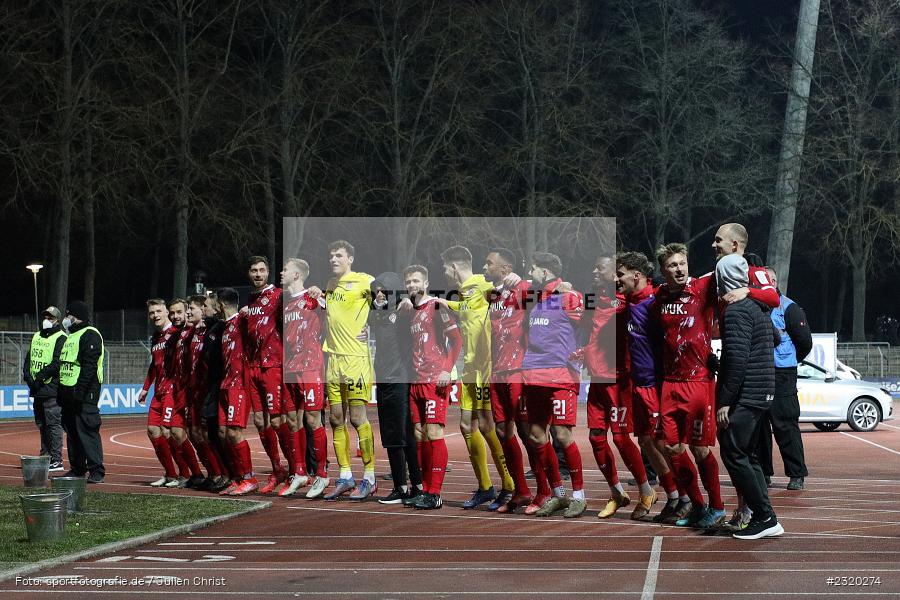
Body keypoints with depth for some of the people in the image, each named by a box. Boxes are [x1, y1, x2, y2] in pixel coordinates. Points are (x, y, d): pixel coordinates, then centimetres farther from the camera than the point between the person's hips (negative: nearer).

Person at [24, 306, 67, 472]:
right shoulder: (36, 337, 19)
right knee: (41, 424, 13)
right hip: (37, 389, 8)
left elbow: (57, 364, -15)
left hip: (52, 389, -8)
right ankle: (45, 456, 21)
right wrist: (28, 377, -2)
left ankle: (56, 460, -8)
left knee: (53, 424, -9)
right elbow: (28, 359, 15)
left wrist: (39, 377, -17)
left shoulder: (61, 339, -5)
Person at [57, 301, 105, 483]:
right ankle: (77, 468, 18)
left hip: (84, 393, -10)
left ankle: (96, 471, -12)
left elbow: (89, 366, -19)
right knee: (71, 432, 11)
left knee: (86, 431, -12)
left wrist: (80, 390, -26)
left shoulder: (90, 335, -9)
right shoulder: (71, 336, 22)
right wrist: (61, 392, 19)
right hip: (68, 391, 10)